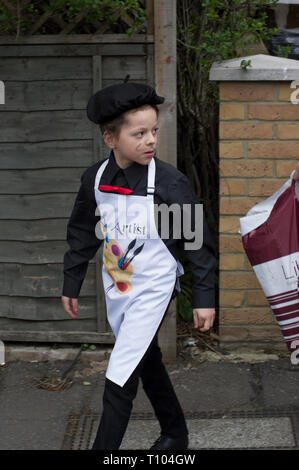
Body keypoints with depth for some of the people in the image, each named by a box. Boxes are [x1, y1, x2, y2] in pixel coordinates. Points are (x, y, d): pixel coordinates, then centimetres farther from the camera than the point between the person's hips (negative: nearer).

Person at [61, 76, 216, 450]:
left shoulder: (170, 182, -17)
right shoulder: (95, 179, -5)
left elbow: (197, 241, -10)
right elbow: (82, 234, 9)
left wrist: (204, 296, -9)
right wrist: (71, 284, 13)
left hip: (153, 290, -5)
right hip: (116, 289, 5)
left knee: (120, 380, -9)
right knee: (147, 363, 21)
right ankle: (174, 433, 41)